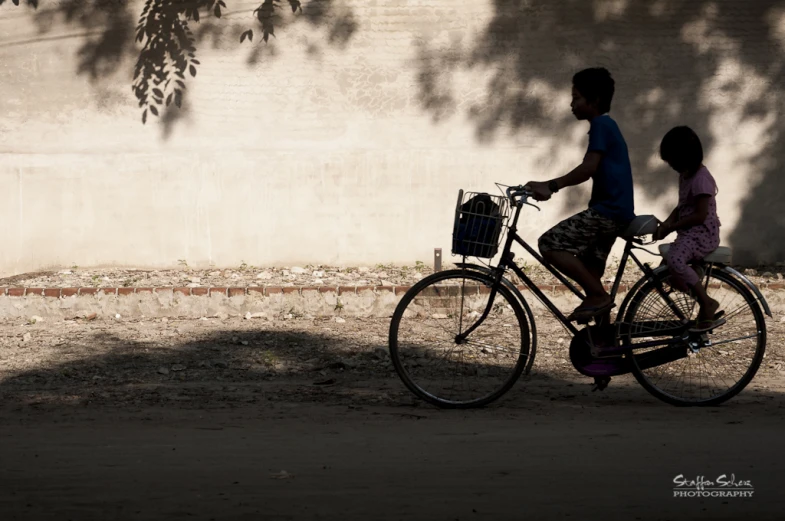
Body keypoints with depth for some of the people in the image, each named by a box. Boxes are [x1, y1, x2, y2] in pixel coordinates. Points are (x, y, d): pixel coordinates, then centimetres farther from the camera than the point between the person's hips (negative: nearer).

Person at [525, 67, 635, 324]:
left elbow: (589, 168, -21)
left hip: (608, 211, -10)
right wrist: (551, 187, 23)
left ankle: (598, 295, -14)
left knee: (550, 244, -16)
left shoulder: (600, 125, -10)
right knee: (590, 276, 12)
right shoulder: (606, 126, 21)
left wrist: (550, 185, -22)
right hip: (614, 212, 10)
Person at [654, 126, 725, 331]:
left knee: (674, 258, -36)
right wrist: (666, 224, 0)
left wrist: (672, 227, -15)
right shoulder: (685, 175, 13)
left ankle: (707, 304, -26)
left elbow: (700, 215, -21)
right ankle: (707, 311, 9)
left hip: (703, 233, -11)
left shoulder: (701, 178, -17)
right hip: (689, 233, 11)